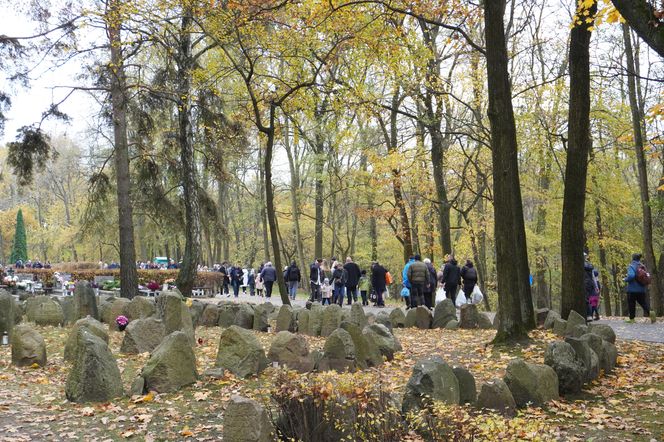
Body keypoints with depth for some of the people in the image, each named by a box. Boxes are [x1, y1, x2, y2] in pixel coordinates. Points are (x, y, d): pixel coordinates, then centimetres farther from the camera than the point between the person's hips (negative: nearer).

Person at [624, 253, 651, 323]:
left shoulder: (632, 266, -13)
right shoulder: (642, 266, 7)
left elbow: (631, 276, -28)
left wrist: (625, 280, -10)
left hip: (632, 289, -6)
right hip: (641, 289, 6)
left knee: (631, 304, 4)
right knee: (643, 303, 11)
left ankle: (632, 319, 9)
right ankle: (649, 312, -14)